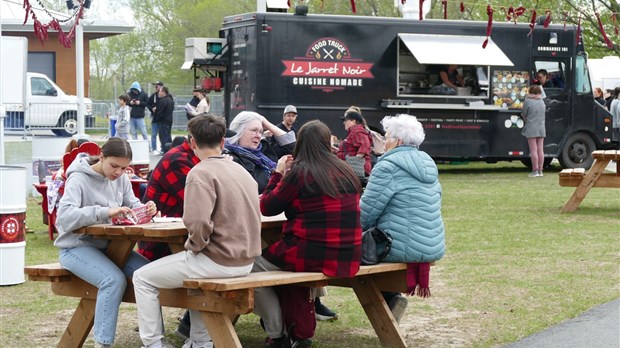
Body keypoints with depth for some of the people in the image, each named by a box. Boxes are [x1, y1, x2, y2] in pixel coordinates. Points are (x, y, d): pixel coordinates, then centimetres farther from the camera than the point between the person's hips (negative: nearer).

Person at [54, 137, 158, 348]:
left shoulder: (121, 178, 5)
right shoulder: (79, 179, -16)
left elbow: (132, 205, 5)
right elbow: (64, 215, -30)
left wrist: (145, 209, -20)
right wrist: (104, 212, -40)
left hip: (108, 245, 7)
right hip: (77, 247, -6)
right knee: (114, 279, -32)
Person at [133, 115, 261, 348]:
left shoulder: (201, 173, -15)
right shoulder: (242, 171, 10)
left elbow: (198, 222, -28)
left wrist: (194, 246, -9)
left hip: (218, 262, -8)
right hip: (246, 261, 8)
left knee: (143, 278, 5)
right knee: (195, 267, 37)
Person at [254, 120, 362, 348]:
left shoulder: (300, 171, -9)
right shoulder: (347, 172, 9)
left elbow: (267, 208, 1)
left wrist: (278, 173, 13)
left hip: (313, 256, -7)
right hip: (348, 259, 7)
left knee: (253, 266, 15)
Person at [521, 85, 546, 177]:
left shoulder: (528, 101, -9)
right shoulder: (542, 102, 7)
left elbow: (524, 115, -2)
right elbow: (543, 115, 13)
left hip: (531, 128, -5)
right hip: (541, 128, 5)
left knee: (533, 150, -4)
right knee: (540, 150, 7)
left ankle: (535, 170, -5)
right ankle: (540, 170, 10)